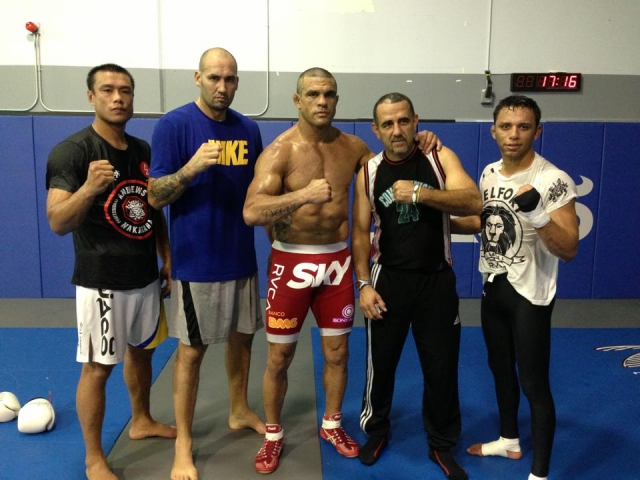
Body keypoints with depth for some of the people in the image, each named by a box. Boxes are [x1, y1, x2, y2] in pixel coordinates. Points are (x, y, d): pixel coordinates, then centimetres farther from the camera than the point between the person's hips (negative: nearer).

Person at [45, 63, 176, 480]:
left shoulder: (144, 151, 6)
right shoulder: (70, 152, -14)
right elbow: (58, 223, -21)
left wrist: (169, 262, 10)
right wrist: (89, 188, -39)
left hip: (146, 277, 7)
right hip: (101, 282, -6)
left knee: (142, 351, 20)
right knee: (98, 367, 3)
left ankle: (142, 421, 42)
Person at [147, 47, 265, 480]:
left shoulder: (248, 129, 5)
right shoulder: (174, 125, -11)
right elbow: (156, 197, -13)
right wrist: (191, 167, -29)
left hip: (242, 256, 6)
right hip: (197, 260, -5)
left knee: (242, 336, 17)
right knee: (192, 349, 3)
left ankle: (240, 411, 38)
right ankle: (184, 444, 17)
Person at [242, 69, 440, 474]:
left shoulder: (353, 147, 1)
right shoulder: (279, 151, -14)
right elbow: (251, 213, -25)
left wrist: (417, 146, -1)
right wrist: (304, 195, -38)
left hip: (337, 261, 4)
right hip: (292, 262, -3)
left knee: (338, 353, 15)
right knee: (279, 357, 8)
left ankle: (332, 424, 38)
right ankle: (273, 435, 30)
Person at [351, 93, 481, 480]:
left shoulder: (441, 158, -5)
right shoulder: (369, 172, -1)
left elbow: (474, 203, -19)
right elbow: (361, 232, 1)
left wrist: (421, 193, -31)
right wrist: (364, 284, -7)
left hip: (437, 279, 0)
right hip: (388, 279, 1)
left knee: (442, 367, 9)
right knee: (381, 362, 12)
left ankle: (442, 444, 29)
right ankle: (377, 430, 36)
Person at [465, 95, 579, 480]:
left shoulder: (553, 180, -19)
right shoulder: (489, 173, 3)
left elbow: (569, 250, -24)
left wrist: (537, 214, -38)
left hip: (528, 294, -7)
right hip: (493, 287, 7)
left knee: (534, 383, 0)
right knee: (500, 367, 20)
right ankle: (509, 441, 41)